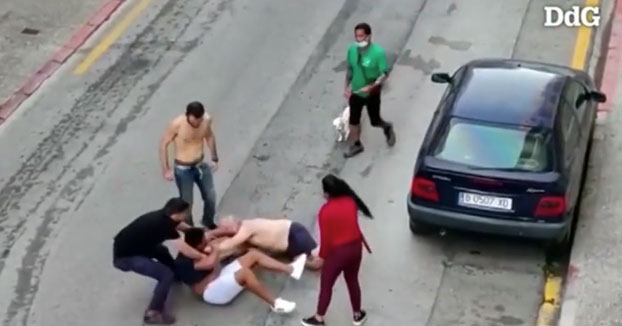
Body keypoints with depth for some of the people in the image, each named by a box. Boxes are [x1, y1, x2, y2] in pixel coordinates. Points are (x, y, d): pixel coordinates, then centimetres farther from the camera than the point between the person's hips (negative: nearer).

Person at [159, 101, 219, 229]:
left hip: (201, 165, 4)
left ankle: (208, 222, 46)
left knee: (211, 196, 16)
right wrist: (166, 170, -13)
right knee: (187, 202, 9)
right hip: (183, 169, -4)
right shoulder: (177, 124, -28)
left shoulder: (207, 119, -15)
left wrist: (214, 158, 12)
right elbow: (163, 144, -15)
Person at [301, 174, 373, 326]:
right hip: (355, 247, 5)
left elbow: (326, 237, -15)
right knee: (352, 280, 26)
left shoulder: (326, 211, -21)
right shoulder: (351, 202, -6)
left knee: (326, 285, 13)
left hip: (337, 251, -5)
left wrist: (322, 255, 0)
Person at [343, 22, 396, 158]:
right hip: (355, 93, 4)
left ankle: (387, 127, 47)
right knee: (353, 120, 14)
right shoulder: (352, 50, -10)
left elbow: (384, 74, -19)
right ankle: (356, 145, 37)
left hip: (372, 94, -4)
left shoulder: (378, 52, -25)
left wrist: (371, 87, -31)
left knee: (375, 121, 12)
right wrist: (347, 87, 4)